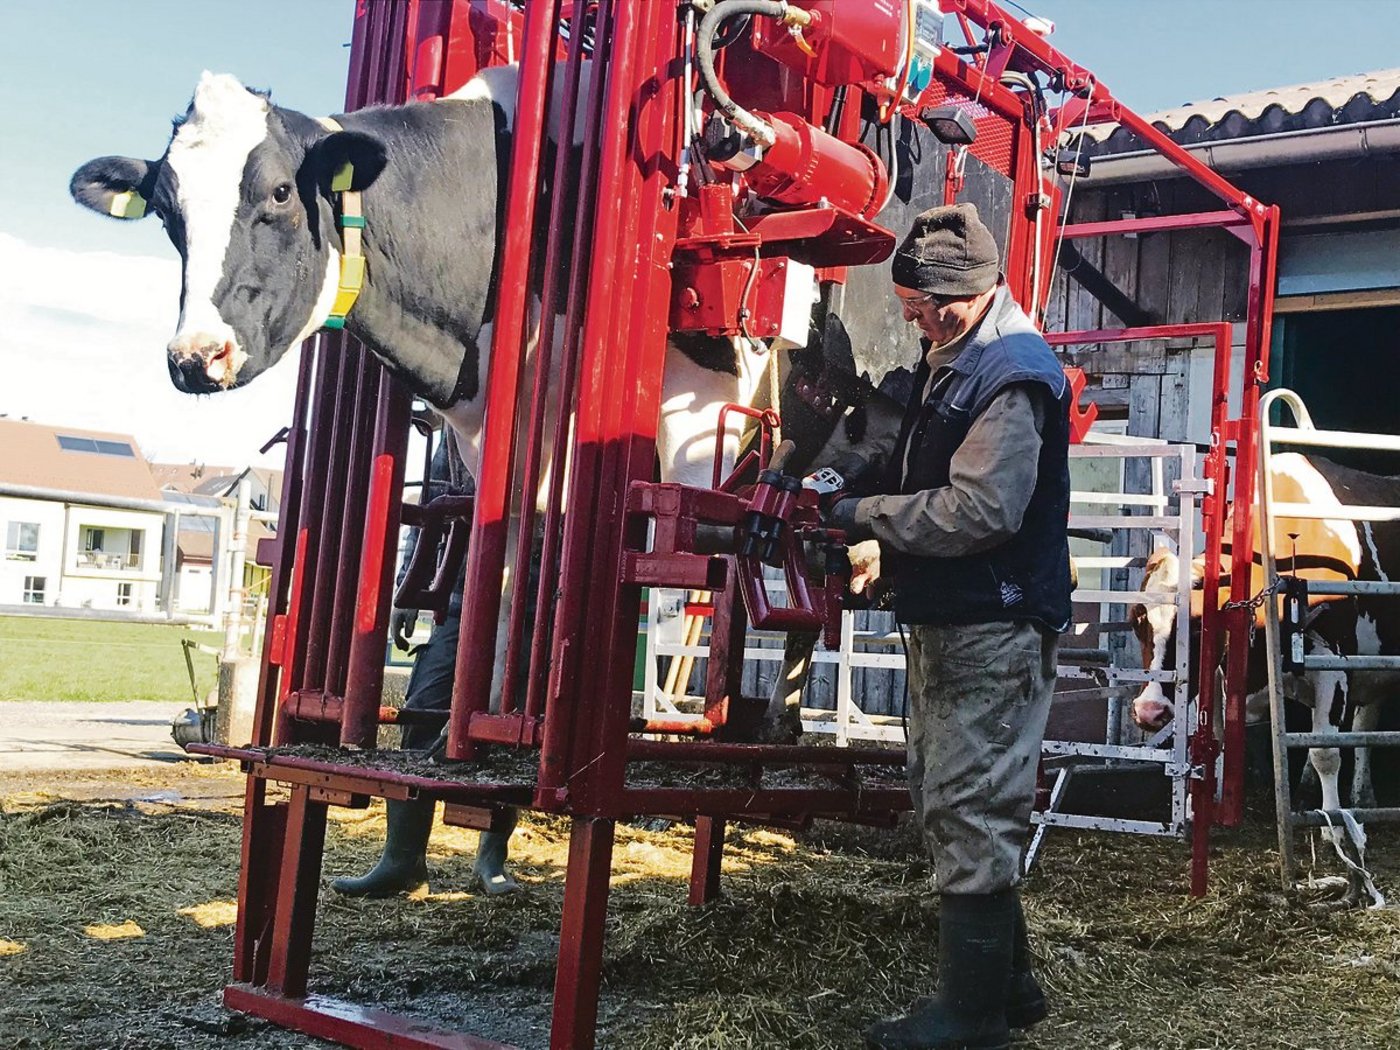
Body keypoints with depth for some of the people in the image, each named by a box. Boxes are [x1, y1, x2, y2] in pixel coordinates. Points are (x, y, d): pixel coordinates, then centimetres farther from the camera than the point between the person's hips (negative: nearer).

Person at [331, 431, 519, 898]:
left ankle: (493, 856, 19)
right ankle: (402, 857, 6)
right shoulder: (458, 426, 11)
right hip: (461, 601, 4)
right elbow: (430, 509, 17)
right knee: (423, 714, -2)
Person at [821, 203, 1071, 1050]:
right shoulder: (953, 361, 15)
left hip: (995, 631, -11)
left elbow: (980, 510, -24)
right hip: (950, 623, 11)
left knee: (970, 813, -6)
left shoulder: (1011, 376, -18)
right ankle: (1006, 981, 28)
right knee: (952, 803, 16)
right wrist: (873, 467, 7)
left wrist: (865, 517, -15)